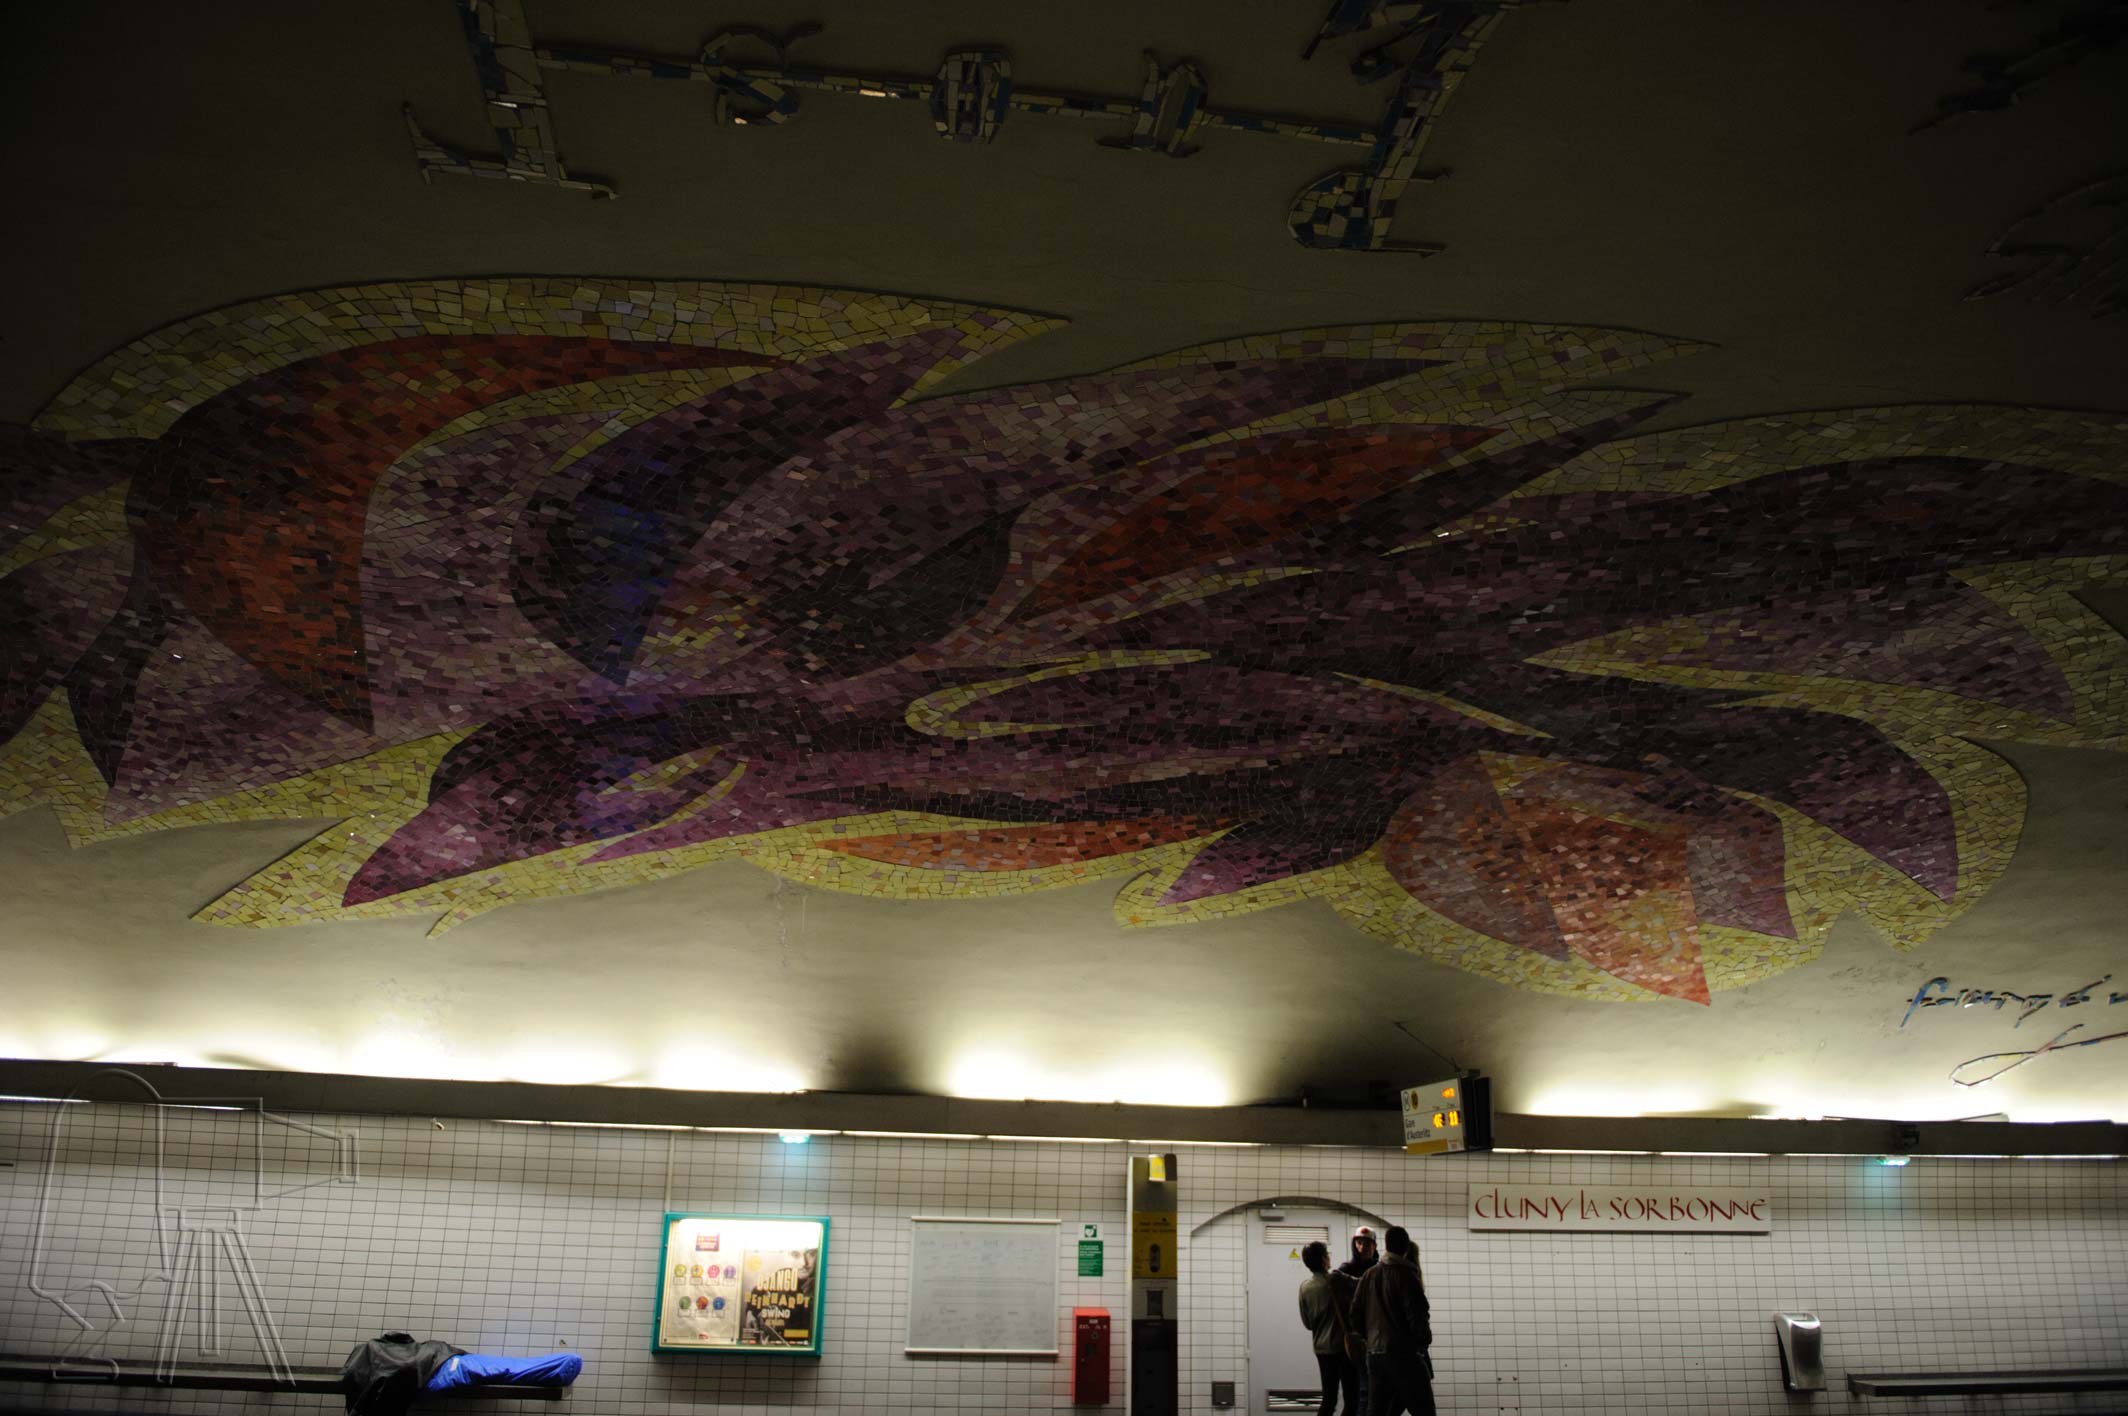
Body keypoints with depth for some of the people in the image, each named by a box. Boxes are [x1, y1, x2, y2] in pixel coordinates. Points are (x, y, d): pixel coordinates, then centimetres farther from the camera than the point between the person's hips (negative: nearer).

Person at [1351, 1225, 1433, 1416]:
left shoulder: (1369, 1275, 8)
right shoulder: (1407, 1276, -10)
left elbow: (1356, 1316, 10)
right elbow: (1417, 1316, -13)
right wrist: (1424, 1340, 4)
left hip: (1374, 1352, 6)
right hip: (1404, 1353, -6)